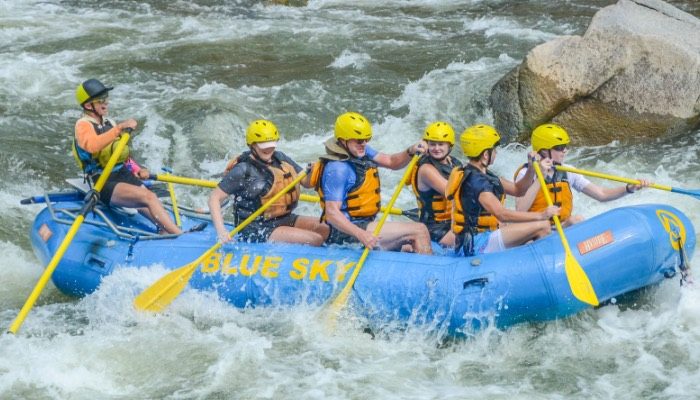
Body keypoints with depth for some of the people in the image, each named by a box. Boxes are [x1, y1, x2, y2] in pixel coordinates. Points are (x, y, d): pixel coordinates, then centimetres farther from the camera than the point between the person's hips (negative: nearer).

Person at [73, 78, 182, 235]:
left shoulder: (109, 123, 19)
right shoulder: (83, 125, -5)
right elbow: (91, 145, -30)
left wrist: (136, 170, 12)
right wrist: (119, 128, -35)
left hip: (124, 175, 9)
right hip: (103, 183, -9)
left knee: (148, 208, -14)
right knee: (148, 198, -26)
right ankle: (181, 236, -33)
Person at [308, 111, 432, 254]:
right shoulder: (338, 169, -22)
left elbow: (392, 162, 12)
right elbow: (332, 213, -27)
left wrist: (411, 152, -11)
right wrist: (360, 235, -39)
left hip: (364, 224, 11)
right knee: (420, 231, -12)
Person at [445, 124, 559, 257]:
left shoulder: (484, 175, 16)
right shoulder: (475, 180, -17)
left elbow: (518, 190, 19)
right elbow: (501, 214, -26)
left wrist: (532, 170, 2)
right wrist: (541, 215, -25)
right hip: (478, 245, -11)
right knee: (543, 226, -18)